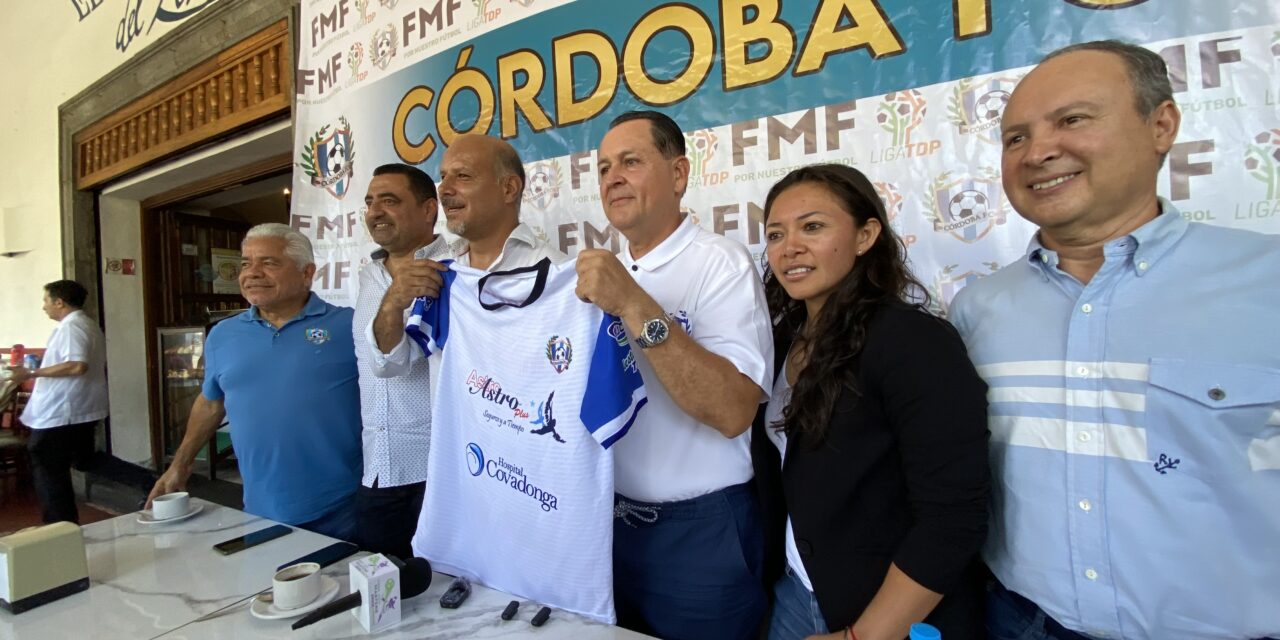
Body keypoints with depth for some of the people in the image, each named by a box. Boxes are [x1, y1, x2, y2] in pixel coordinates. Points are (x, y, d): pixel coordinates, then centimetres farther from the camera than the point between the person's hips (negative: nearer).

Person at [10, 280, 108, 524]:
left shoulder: (71, 326, -15)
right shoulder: (90, 325, 16)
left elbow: (77, 365, -29)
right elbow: (98, 367, 25)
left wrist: (32, 373, -24)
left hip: (58, 415, -10)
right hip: (82, 412, 10)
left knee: (47, 474, 0)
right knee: (83, 464, 15)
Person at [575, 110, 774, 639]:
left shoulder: (721, 264, -14)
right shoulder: (603, 271, 7)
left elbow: (733, 411, -27)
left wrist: (636, 308, -32)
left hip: (699, 532, -6)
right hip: (612, 522, 6)